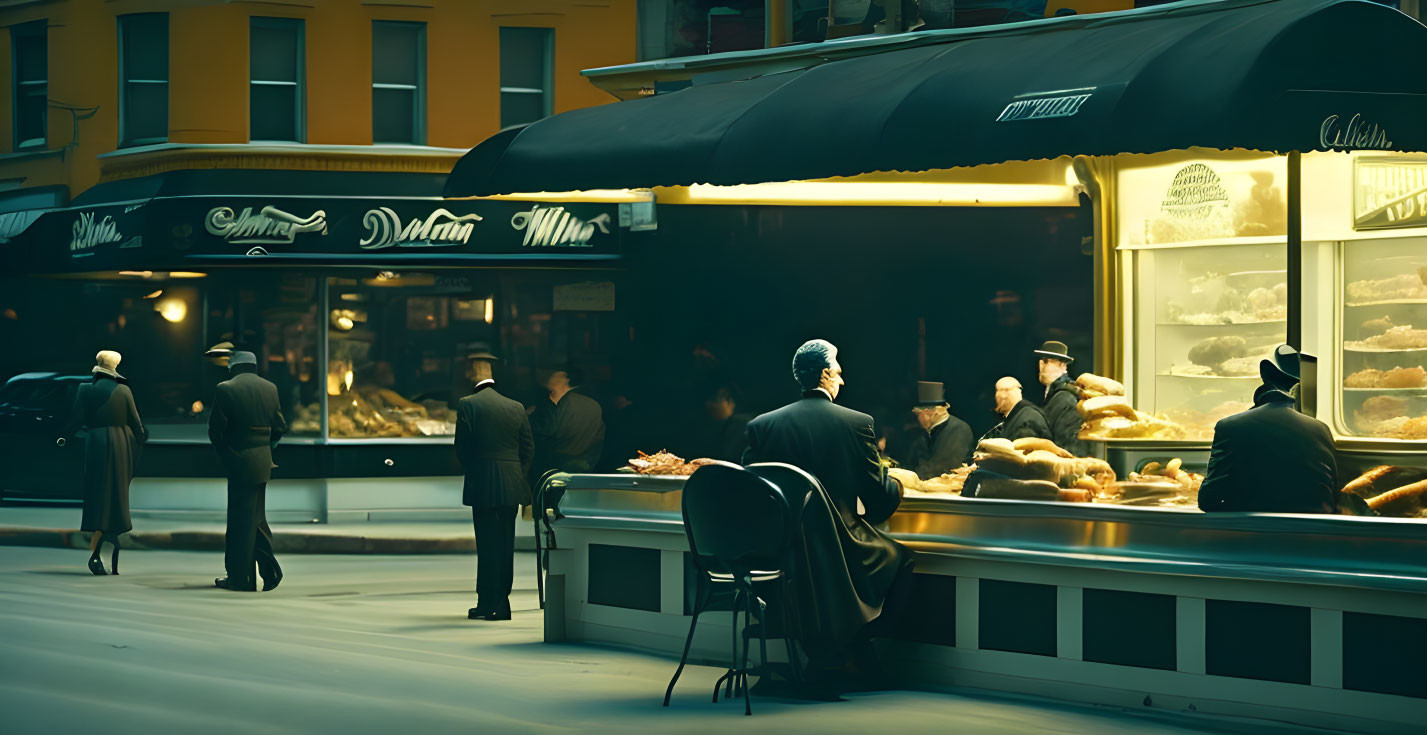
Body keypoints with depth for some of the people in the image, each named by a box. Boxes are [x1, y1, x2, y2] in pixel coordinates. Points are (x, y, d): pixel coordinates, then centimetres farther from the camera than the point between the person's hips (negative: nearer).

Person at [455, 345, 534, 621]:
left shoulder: (467, 404, -8)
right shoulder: (516, 407, 7)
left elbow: (461, 446, -8)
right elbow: (528, 447, 8)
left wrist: (472, 471, 9)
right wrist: (519, 477, 15)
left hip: (482, 485, -5)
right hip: (512, 487, 5)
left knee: (487, 544, -2)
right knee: (505, 544, 9)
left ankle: (488, 603, -1)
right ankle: (501, 602, 14)